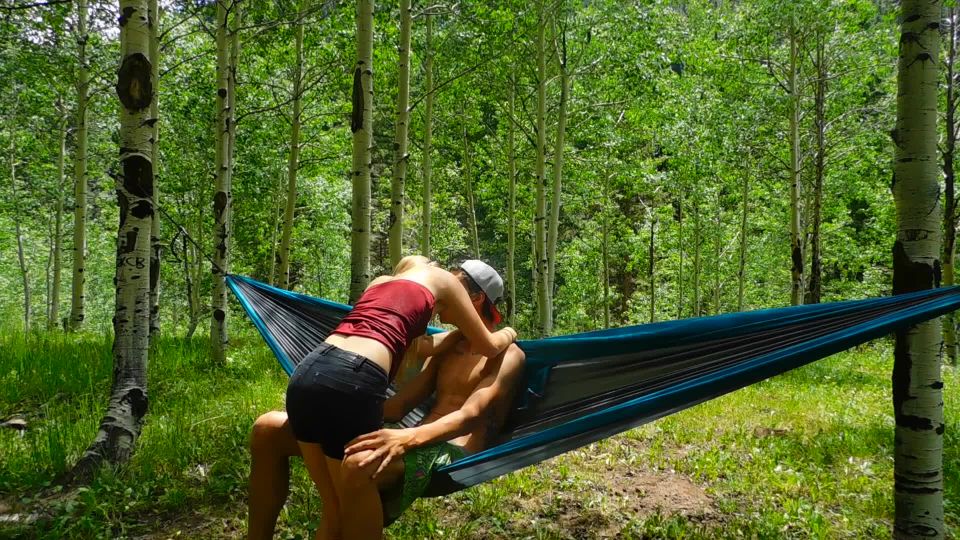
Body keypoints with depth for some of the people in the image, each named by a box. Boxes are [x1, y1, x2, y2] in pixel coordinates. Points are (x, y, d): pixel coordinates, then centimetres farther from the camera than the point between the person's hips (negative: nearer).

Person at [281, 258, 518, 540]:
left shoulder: (384, 280, 32)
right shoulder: (444, 280, 14)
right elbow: (489, 347, 22)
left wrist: (461, 332, 51)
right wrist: (507, 334, 43)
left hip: (306, 373, 8)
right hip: (350, 383, -7)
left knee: (334, 515, 20)